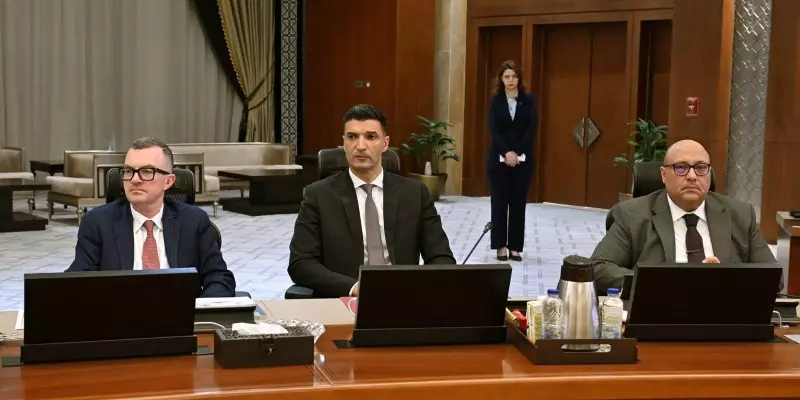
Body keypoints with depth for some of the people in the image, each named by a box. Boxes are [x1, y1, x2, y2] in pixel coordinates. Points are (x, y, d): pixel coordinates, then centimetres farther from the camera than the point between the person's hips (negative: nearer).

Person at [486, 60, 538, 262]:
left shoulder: (528, 99, 2)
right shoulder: (495, 100, 2)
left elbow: (532, 127, -5)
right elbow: (494, 129, -6)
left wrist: (517, 153, -13)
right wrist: (506, 153, -17)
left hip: (523, 159, 0)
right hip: (499, 158, 0)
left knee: (518, 203, 3)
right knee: (499, 202, 1)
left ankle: (515, 247, 9)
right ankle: (500, 246, 8)